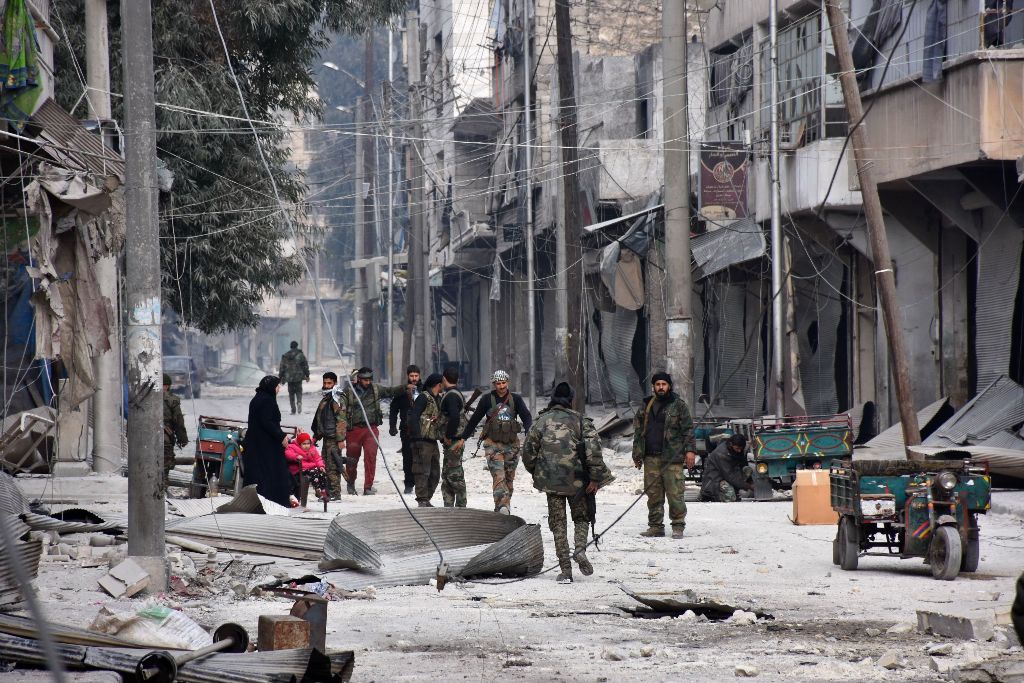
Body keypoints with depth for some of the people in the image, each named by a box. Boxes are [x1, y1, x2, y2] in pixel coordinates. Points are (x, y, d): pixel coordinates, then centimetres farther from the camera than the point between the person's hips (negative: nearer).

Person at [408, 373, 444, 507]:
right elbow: (413, 416, -16)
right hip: (423, 440, -9)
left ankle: (426, 499, 20)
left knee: (435, 473, 12)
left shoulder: (438, 399, 17)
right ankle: (422, 501, -7)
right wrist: (417, 437, -21)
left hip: (433, 440, 9)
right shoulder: (424, 397, -9)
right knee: (423, 471, -9)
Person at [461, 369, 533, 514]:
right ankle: (502, 506, -27)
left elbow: (526, 416, -3)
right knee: (498, 476, -17)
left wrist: (529, 432, -23)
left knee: (509, 477, 7)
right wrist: (463, 438, 12)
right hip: (493, 444, -3)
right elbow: (474, 419, 10)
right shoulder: (487, 400, 3)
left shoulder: (516, 399, 6)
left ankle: (504, 506, 16)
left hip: (512, 444, 3)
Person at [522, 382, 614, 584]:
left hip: (550, 480, 1)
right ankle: (580, 548, -10)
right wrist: (595, 478, -7)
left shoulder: (541, 421, 5)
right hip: (576, 480, -1)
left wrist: (536, 473, 22)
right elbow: (593, 449, -11)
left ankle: (565, 570, 1)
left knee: (558, 523, 7)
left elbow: (528, 451, 7)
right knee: (581, 517, 18)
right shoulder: (580, 421, 0)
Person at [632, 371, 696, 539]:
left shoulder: (678, 405, 4)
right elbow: (638, 431, 19)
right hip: (651, 458, 4)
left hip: (672, 457, -4)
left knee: (675, 494, -8)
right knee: (653, 494, 5)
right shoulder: (646, 406, 16)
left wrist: (690, 450, -7)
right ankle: (655, 526, 11)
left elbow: (688, 429, 2)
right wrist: (637, 454, 15)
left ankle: (678, 526, -3)